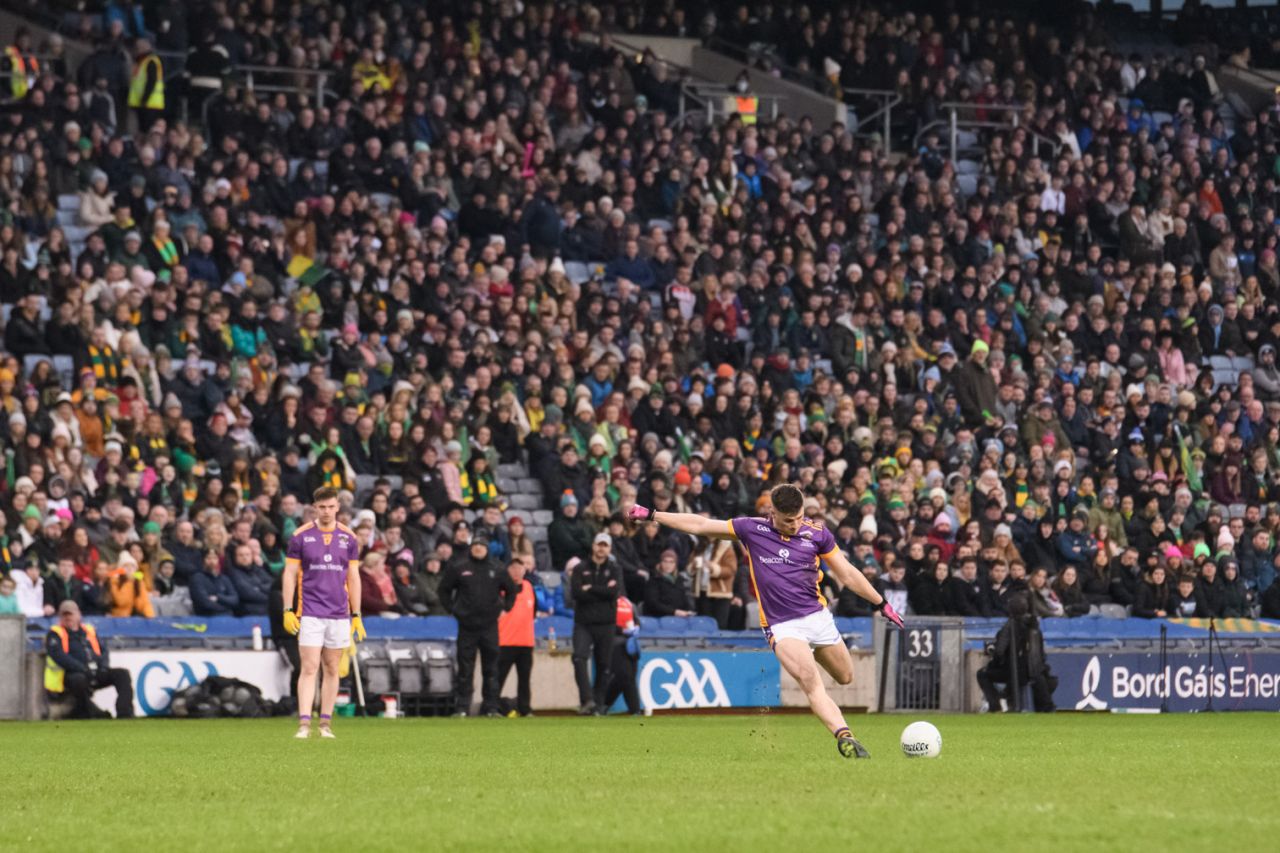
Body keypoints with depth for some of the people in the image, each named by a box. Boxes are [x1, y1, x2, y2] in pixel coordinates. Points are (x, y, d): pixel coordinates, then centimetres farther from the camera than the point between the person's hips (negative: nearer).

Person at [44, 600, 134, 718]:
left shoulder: (89, 631, 24)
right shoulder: (55, 634, 7)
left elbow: (103, 650, 17)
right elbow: (59, 656, -9)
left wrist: (103, 666, -6)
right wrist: (82, 669, -20)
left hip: (95, 673, 6)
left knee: (122, 674, -12)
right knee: (79, 679, -40)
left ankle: (124, 714, -24)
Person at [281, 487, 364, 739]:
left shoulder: (348, 537, 6)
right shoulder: (300, 536, 0)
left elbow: (354, 577, 10)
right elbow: (290, 574, 1)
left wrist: (357, 615, 7)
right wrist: (288, 611, -6)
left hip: (339, 614, 3)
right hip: (310, 613, -3)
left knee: (332, 669, 6)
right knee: (309, 668, -9)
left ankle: (326, 724, 12)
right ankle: (304, 724, -13)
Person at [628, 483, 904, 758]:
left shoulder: (817, 534, 0)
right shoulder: (752, 529, -2)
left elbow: (847, 573, 9)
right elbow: (700, 525, 6)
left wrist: (881, 604, 9)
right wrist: (652, 515, 8)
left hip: (817, 615, 3)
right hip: (782, 626, -3)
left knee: (845, 677, 11)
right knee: (811, 683, -23)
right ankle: (844, 737, -32)